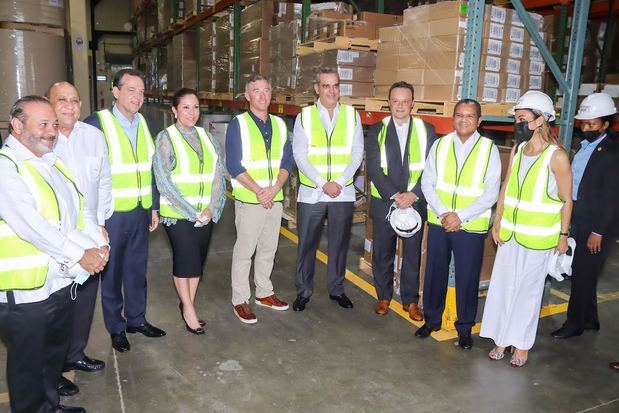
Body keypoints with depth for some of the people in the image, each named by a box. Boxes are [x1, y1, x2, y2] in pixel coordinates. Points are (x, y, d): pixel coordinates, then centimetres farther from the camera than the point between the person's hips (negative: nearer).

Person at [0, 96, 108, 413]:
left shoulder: (52, 163, 11)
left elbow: (77, 213, 6)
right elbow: (30, 225, -24)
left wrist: (93, 247, -10)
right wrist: (79, 255, -18)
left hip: (61, 281, 8)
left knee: (56, 352, 23)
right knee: (27, 363, 11)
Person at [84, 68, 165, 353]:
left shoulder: (143, 123, 7)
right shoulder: (96, 124, -12)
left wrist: (154, 207, 11)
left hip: (141, 212, 5)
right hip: (112, 214, -5)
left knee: (137, 269, 17)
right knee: (112, 271, 10)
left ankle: (136, 318, 34)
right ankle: (115, 327, 28)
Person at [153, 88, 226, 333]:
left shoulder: (206, 137, 7)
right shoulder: (165, 138, -6)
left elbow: (218, 175, 5)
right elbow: (164, 183, -11)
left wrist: (211, 209, -8)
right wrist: (192, 212, -14)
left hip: (206, 215, 4)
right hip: (178, 214, -4)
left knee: (198, 259, 12)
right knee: (185, 260, 4)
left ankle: (188, 304, 30)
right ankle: (188, 308, 24)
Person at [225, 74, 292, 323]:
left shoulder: (279, 125, 10)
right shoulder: (238, 124, -5)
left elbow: (286, 161, 7)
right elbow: (234, 165, -11)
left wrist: (275, 188, -9)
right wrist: (258, 191, -16)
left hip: (275, 198, 5)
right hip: (249, 199, -5)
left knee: (268, 249, 15)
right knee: (244, 251, 2)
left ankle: (264, 293, 30)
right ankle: (240, 300, 15)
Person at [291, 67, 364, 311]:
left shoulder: (352, 116, 4)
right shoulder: (304, 117, 0)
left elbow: (357, 154, 0)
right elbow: (300, 156, -5)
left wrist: (340, 182, -12)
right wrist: (323, 183, -14)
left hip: (343, 193, 1)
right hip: (311, 193, -1)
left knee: (339, 244, 11)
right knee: (307, 245, 6)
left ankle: (337, 289, 28)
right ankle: (303, 291, 23)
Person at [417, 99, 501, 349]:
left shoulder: (489, 149, -4)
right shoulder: (440, 145, 2)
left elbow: (491, 192, -8)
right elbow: (427, 183, 1)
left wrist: (461, 216, -15)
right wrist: (443, 213, -12)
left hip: (471, 226, -2)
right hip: (439, 222, 2)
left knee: (467, 279, 7)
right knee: (434, 273, 12)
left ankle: (464, 328, 25)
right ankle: (431, 320, 30)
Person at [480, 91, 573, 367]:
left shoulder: (557, 156, -13)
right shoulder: (516, 150, 3)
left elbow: (566, 199, -7)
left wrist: (563, 235, -3)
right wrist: (497, 224, 6)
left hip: (538, 238, -5)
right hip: (509, 233, 5)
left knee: (528, 291, 9)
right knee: (502, 287, 11)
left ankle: (522, 344, 27)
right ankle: (502, 338, 27)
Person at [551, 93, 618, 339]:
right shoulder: (584, 146, 10)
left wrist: (598, 232, -15)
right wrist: (568, 221, 11)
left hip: (595, 225, -7)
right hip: (576, 220, 7)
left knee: (583, 275, 3)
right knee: (581, 274, 15)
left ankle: (575, 323, 18)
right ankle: (590, 320, 30)